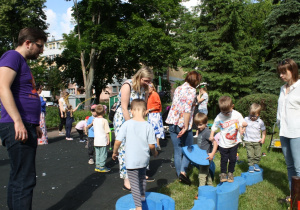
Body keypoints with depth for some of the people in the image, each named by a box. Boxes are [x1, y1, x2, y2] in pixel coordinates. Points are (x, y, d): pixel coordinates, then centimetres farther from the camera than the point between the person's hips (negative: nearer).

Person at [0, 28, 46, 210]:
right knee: (24, 180, -7)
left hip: (27, 128, 10)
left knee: (18, 178, 15)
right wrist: (18, 122, -25)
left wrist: (34, 125, 25)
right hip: (18, 127, -10)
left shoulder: (23, 63, 23)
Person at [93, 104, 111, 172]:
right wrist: (108, 139, -6)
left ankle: (97, 166, 22)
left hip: (96, 140, 6)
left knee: (97, 153, 15)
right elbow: (107, 132, -12)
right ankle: (101, 167, 9)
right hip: (103, 141, -6)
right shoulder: (104, 121, -14)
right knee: (103, 153, 4)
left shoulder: (94, 120, 3)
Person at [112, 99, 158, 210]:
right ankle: (142, 196, 48)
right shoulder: (148, 126, -9)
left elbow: (118, 141, -12)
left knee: (134, 183, 7)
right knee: (142, 177, 28)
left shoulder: (127, 124, -14)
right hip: (144, 158, 3)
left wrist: (115, 152, 6)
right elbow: (151, 145, -8)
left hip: (131, 160, -3)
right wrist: (154, 152, 14)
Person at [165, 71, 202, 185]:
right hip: (182, 124, -6)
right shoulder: (192, 90, -9)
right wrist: (186, 126, -19)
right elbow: (187, 109, -18)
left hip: (172, 123, 6)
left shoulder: (178, 88, 13)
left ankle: (180, 175, 19)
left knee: (177, 150, 12)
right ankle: (183, 171, -2)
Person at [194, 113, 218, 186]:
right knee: (206, 173, 24)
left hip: (205, 158, -10)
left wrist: (212, 154, -32)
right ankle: (210, 186, 40)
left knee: (202, 175, -5)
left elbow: (215, 143, -25)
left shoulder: (207, 132, -22)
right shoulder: (200, 131, 6)